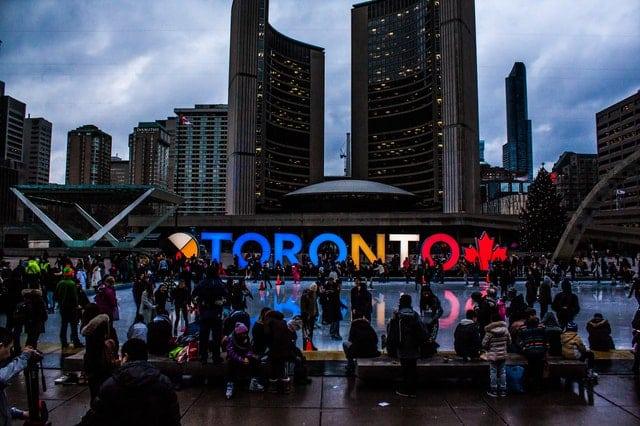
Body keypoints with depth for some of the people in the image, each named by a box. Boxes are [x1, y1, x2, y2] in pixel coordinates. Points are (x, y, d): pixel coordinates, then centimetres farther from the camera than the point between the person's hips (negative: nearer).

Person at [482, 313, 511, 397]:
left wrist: (488, 349, 9)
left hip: (493, 355, -4)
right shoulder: (505, 329, -4)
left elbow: (484, 344, -12)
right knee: (502, 372, 13)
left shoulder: (489, 331, -16)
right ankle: (503, 390, 19)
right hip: (503, 354, 4)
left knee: (493, 372, 5)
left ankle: (493, 391, 11)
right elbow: (509, 341, 6)